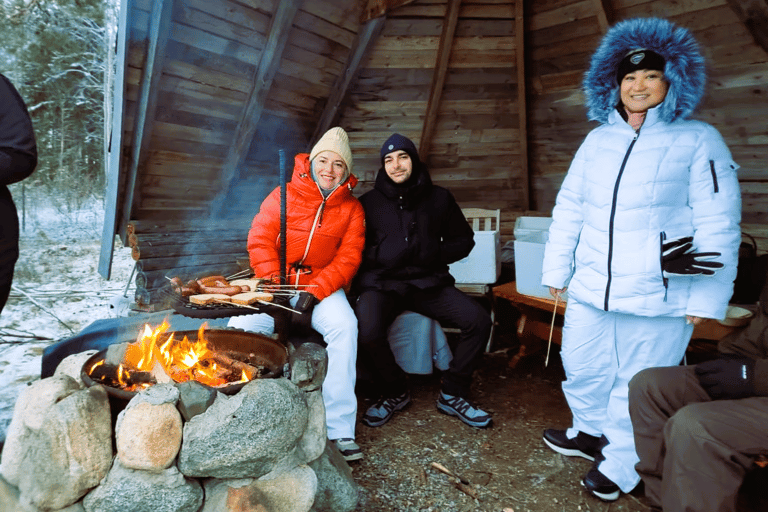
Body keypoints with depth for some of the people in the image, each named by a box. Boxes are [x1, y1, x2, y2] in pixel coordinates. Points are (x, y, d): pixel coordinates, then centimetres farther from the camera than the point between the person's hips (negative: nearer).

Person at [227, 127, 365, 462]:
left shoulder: (352, 208, 6)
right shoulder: (285, 194, 4)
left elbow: (348, 258, -2)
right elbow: (259, 239, -1)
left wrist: (313, 295, -16)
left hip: (322, 286, 0)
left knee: (344, 326, -31)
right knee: (239, 326, -26)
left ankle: (340, 430, -23)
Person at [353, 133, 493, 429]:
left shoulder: (438, 198, 11)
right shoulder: (368, 203, 8)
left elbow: (464, 240, 15)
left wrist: (435, 253, -3)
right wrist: (383, 255, -12)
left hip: (428, 282, 2)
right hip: (382, 283, -1)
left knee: (479, 321, -18)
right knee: (366, 332, -31)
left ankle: (452, 395, 5)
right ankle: (394, 393, 1)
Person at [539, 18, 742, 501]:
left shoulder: (699, 140, -3)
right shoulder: (598, 139, 10)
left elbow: (719, 225, -7)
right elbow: (568, 208, 10)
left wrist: (705, 298, -10)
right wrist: (556, 270, 8)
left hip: (658, 298, -4)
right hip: (589, 290, 5)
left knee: (637, 385, 7)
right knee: (582, 369, 18)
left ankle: (621, 464, 30)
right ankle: (592, 432, 44)